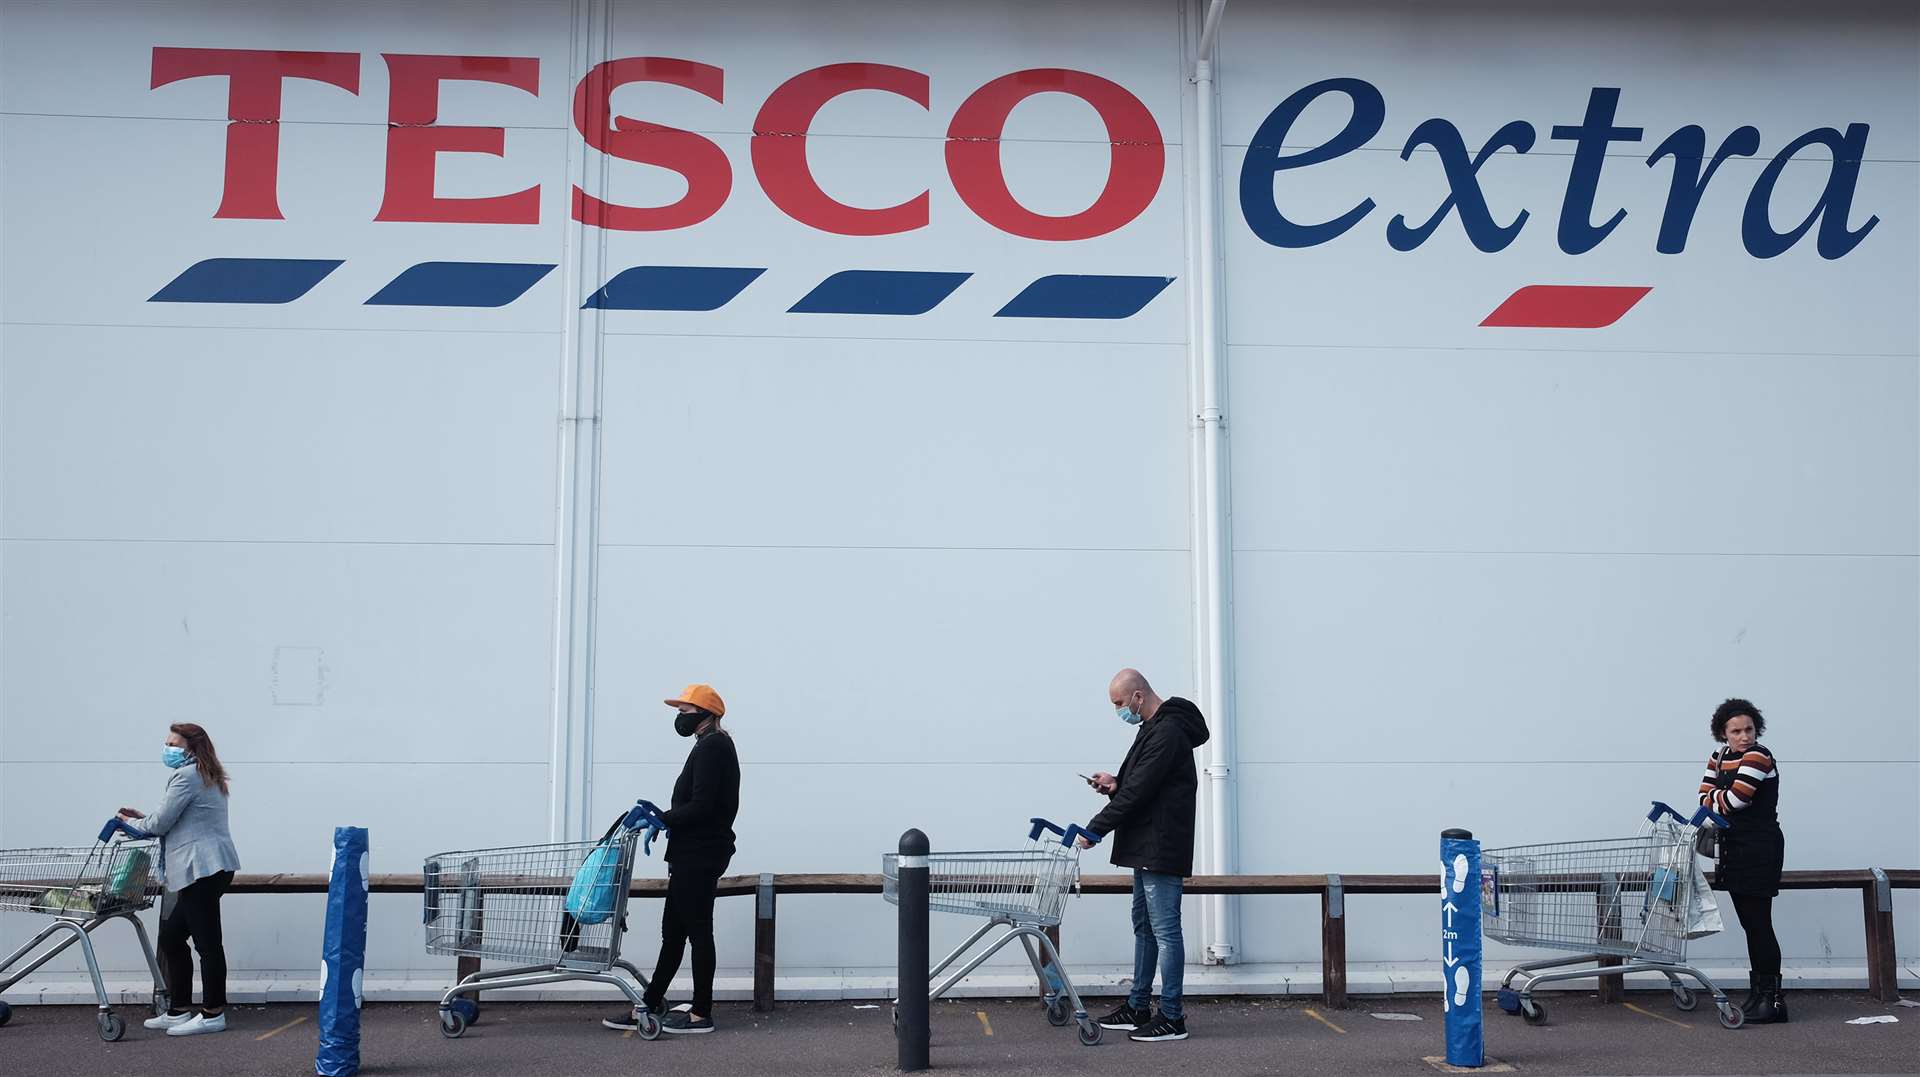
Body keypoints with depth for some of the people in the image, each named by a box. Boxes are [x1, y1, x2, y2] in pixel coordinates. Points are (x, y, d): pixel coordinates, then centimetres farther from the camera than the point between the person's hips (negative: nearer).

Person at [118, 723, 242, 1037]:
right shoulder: (206, 776, 22)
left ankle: (213, 1014, -1)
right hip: (208, 868, 11)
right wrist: (144, 817, 18)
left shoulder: (187, 776, -11)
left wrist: (133, 823, 9)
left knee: (206, 941, -6)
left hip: (202, 868, -11)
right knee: (172, 937, 15)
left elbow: (161, 823, -9)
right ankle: (178, 1011, 21)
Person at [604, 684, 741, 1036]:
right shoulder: (713, 746, 18)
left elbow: (700, 807, -22)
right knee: (673, 931, 12)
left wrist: (661, 818, -14)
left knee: (697, 931, -3)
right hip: (694, 856, 10)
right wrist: (661, 818, 10)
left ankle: (701, 1014, 5)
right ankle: (649, 1007, 18)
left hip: (700, 855, -10)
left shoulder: (712, 747, -14)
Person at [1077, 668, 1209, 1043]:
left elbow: (1139, 790, -22)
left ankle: (1172, 1018, 1)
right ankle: (1138, 1009, 24)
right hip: (1146, 848, 11)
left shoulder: (1167, 732, -18)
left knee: (1165, 931, -5)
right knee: (1143, 925, 15)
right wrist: (1115, 783, 5)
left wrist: (1096, 829, -17)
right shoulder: (1154, 727, 15)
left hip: (1162, 850, -11)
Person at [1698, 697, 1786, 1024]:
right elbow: (1706, 797, 8)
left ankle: (1772, 999, -4)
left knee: (1759, 922, -8)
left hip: (1761, 849, -8)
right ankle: (1757, 994, 20)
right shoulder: (1719, 757, 11)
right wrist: (1722, 801, -12)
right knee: (1749, 923, 13)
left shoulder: (1758, 756, -14)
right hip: (1734, 848, 8)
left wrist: (1716, 799, -2)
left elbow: (1736, 798, -22)